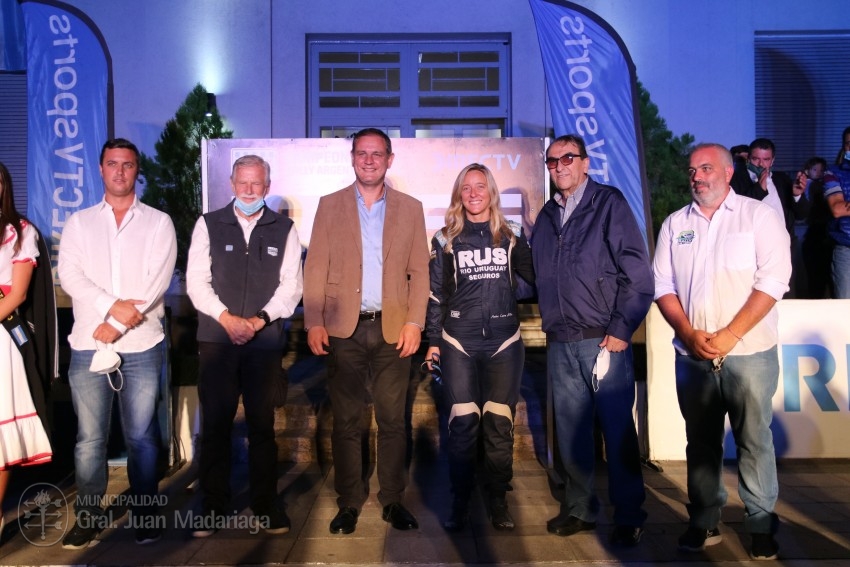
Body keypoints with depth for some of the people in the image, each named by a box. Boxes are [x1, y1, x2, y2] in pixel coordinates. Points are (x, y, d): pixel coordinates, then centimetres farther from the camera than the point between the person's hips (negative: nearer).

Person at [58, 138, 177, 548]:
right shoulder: (78, 223, 12)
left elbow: (158, 279, -5)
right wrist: (112, 307, -15)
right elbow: (70, 275, 0)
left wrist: (118, 325, -12)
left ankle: (146, 514, 19)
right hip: (88, 345, 2)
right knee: (89, 438, 6)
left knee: (141, 436, 5)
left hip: (141, 345, -1)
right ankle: (87, 518, 19)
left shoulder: (158, 223, 6)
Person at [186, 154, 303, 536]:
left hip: (265, 340, 0)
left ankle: (266, 504, 17)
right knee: (215, 424, 3)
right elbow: (196, 280, 2)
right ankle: (213, 507, 16)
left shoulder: (284, 230, 7)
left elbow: (292, 285, 1)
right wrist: (226, 317, -11)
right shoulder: (208, 225, 7)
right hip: (216, 338, 0)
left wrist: (258, 320, -10)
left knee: (262, 424, 6)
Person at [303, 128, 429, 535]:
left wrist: (414, 322, -5)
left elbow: (419, 271, 5)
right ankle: (349, 503, 19)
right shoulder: (330, 205, 8)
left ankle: (393, 501, 20)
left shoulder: (410, 208, 8)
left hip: (393, 330, 0)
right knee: (346, 421, 7)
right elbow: (315, 268, 3)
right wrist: (313, 322, -6)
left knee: (392, 420, 6)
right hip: (344, 330, 0)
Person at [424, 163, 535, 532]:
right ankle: (460, 501, 13)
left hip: (504, 341, 1)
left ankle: (498, 500, 17)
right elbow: (435, 293, 6)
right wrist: (432, 341, 3)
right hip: (458, 342, -1)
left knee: (500, 423, 3)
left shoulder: (511, 235, 7)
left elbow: (536, 276, 11)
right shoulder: (446, 239, 5)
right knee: (463, 423, 0)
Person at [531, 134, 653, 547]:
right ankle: (578, 509, 26)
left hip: (603, 341, -5)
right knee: (570, 430, 12)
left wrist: (621, 330, -11)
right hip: (560, 344, 5)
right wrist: (549, 325, 10)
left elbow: (638, 273, -8)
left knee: (617, 429, 2)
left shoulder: (609, 204, -3)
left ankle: (628, 517, 17)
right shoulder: (547, 216, 13)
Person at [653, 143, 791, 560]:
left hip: (748, 352, -3)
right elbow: (662, 285, 6)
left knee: (754, 440, 4)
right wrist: (689, 334, -8)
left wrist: (728, 335, -14)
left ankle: (761, 524, 19)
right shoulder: (675, 224, 10)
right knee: (700, 442, 10)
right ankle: (704, 522, 22)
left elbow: (773, 281, -9)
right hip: (691, 355, 3)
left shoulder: (759, 216, 0)